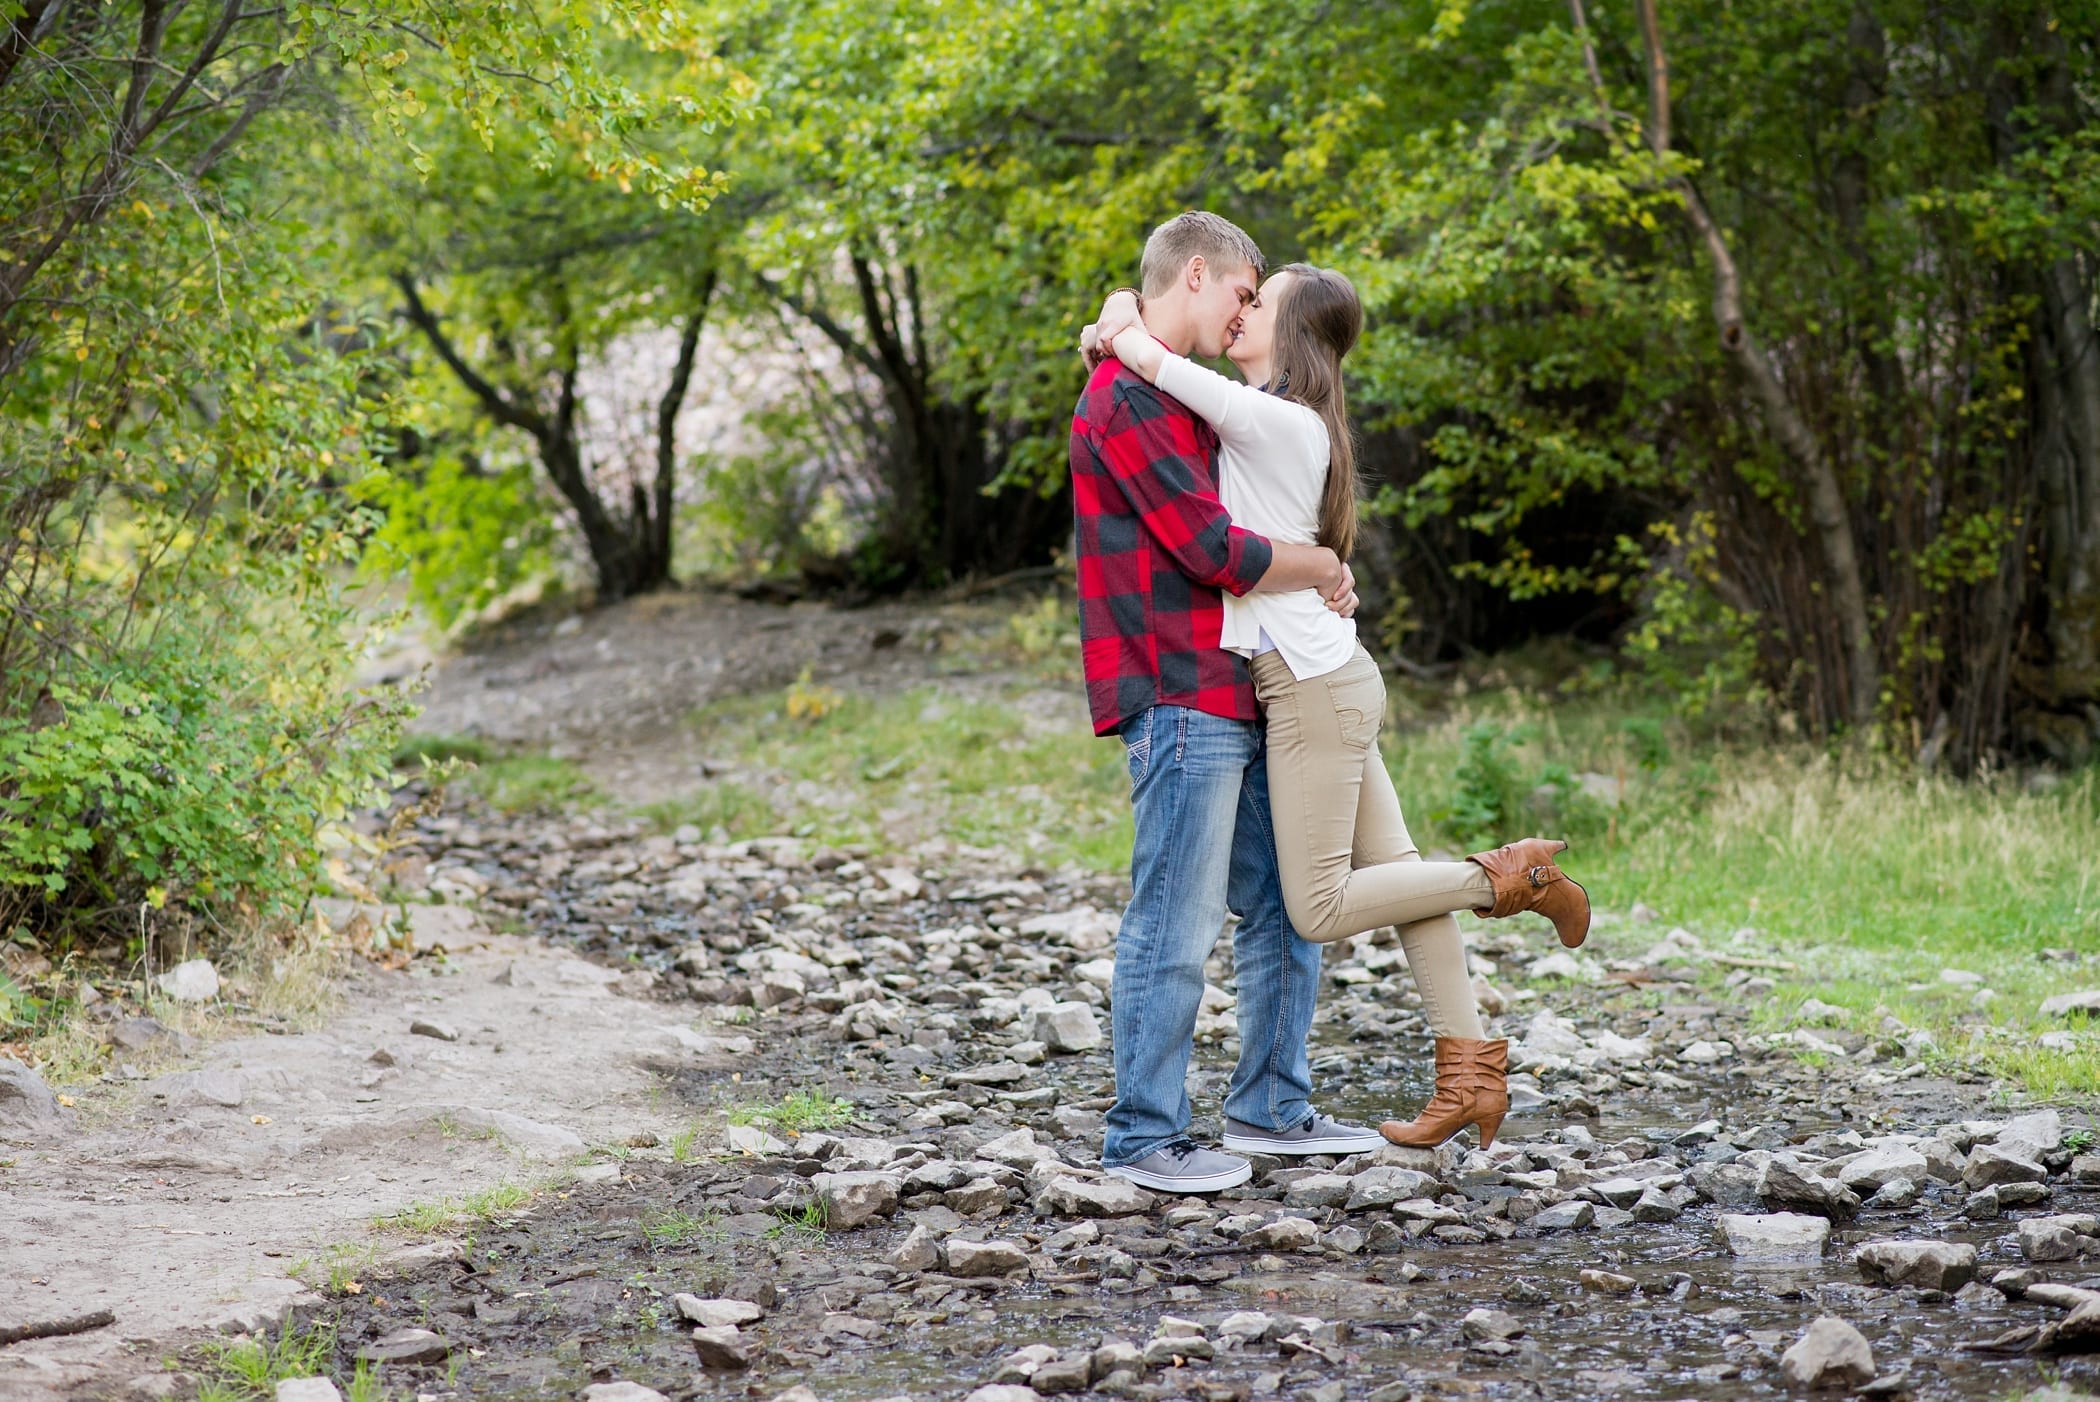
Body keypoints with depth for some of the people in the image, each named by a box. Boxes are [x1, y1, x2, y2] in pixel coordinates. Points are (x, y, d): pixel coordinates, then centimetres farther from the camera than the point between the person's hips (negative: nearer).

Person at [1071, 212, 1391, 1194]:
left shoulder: (1180, 400, 21)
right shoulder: (1126, 400, -12)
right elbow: (1210, 550, -18)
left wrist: (1317, 582, 5)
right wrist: (1322, 565, -2)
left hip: (1237, 698, 10)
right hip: (1180, 702, -10)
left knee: (1285, 909, 14)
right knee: (1174, 924, -6)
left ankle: (1270, 1109, 24)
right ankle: (1142, 1139, 0)